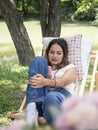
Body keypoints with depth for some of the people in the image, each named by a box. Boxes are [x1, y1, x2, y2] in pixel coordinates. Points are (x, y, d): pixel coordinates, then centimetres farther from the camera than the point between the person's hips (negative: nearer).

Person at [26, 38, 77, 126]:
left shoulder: (71, 68, 21)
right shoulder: (43, 65, 33)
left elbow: (63, 81, -5)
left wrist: (46, 82, -28)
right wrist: (36, 81, -18)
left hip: (62, 99, -4)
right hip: (40, 100, 4)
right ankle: (32, 108, -32)